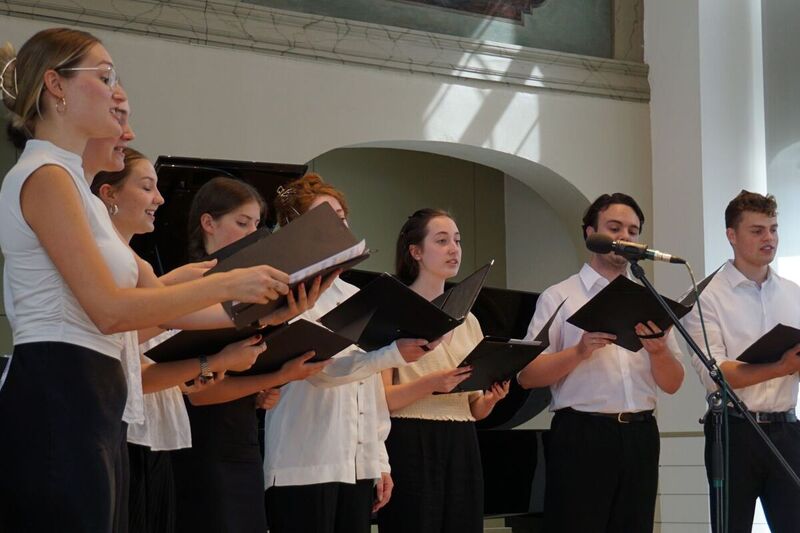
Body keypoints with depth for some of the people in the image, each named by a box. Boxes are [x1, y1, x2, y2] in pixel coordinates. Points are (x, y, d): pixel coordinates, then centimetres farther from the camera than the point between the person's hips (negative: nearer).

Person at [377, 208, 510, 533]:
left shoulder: (468, 320, 18)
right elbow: (382, 397, -9)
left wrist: (491, 398, -5)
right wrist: (431, 384, -24)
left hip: (461, 447, 6)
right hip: (411, 443, -6)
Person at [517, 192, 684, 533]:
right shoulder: (559, 298, 4)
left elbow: (672, 384, 11)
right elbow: (526, 375, -5)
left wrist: (658, 351, -10)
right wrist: (580, 352, -20)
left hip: (639, 437, 4)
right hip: (581, 437, -4)